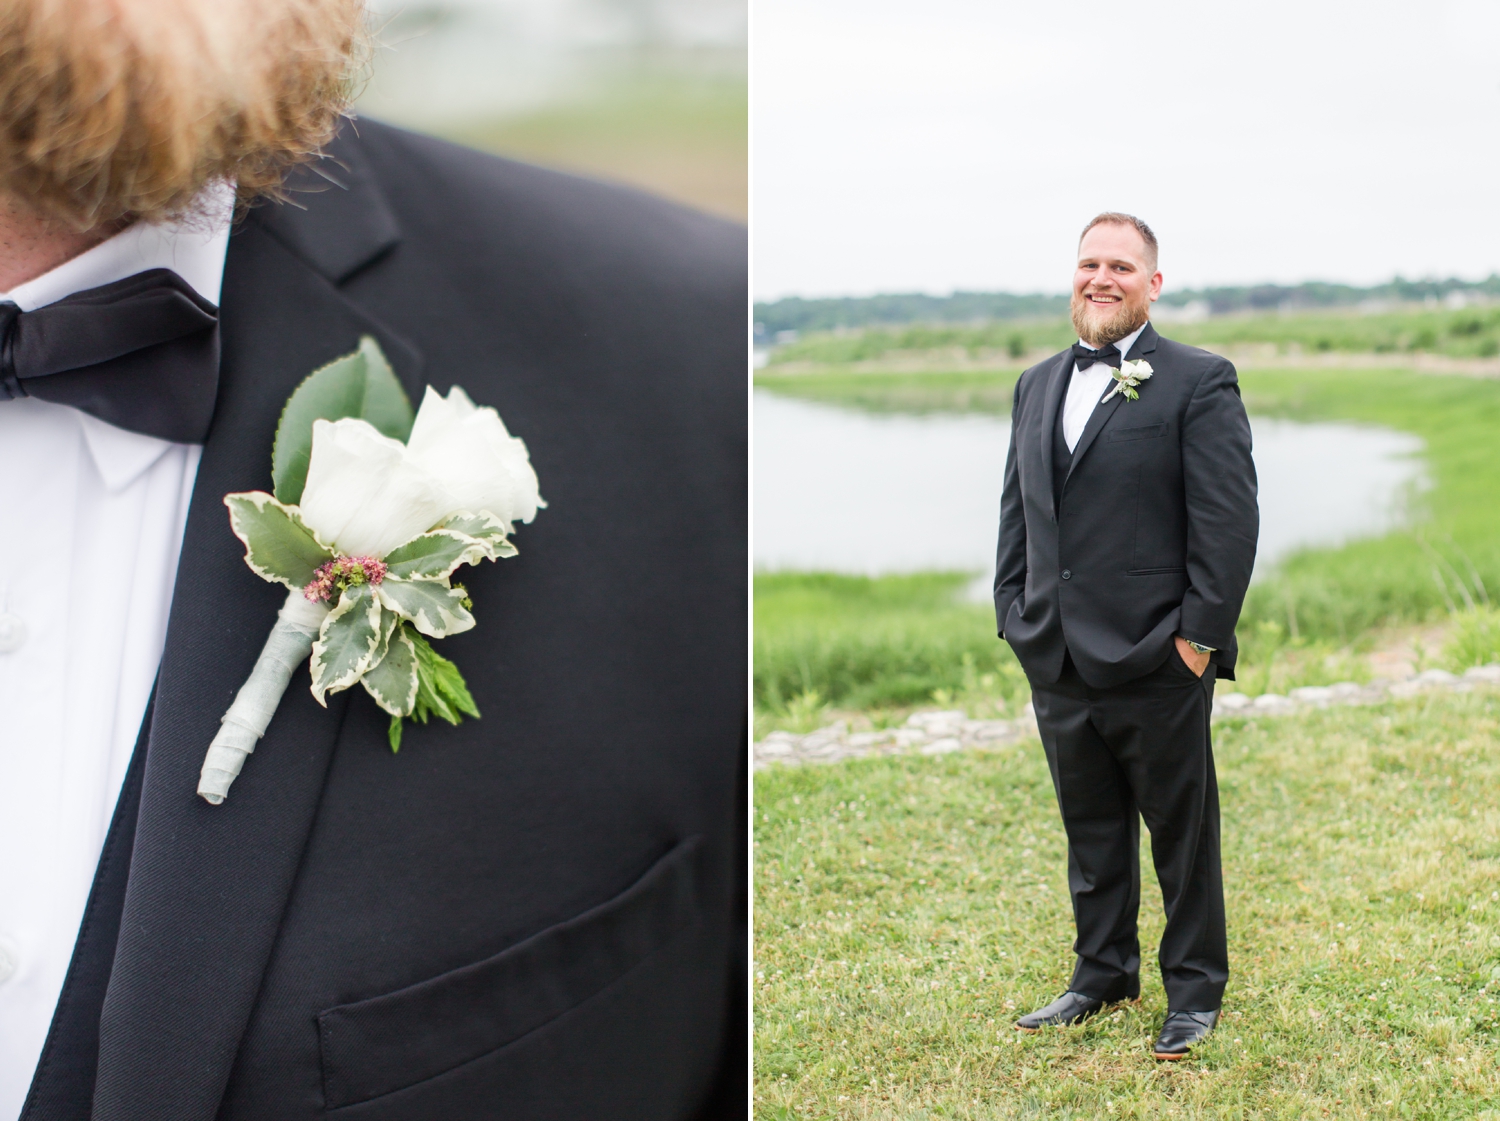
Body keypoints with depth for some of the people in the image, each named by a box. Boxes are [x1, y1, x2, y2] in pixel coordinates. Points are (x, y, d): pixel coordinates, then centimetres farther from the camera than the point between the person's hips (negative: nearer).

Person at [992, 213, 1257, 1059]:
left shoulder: (1200, 382, -6)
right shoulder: (1038, 385, 14)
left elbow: (1230, 520, -10)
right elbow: (1018, 512, 17)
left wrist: (1200, 637, -14)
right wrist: (1016, 616, 8)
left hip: (1157, 663, -6)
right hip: (1058, 663, 6)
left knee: (1183, 835, 7)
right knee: (1091, 831, 17)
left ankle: (1195, 991, 21)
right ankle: (1104, 976, 31)